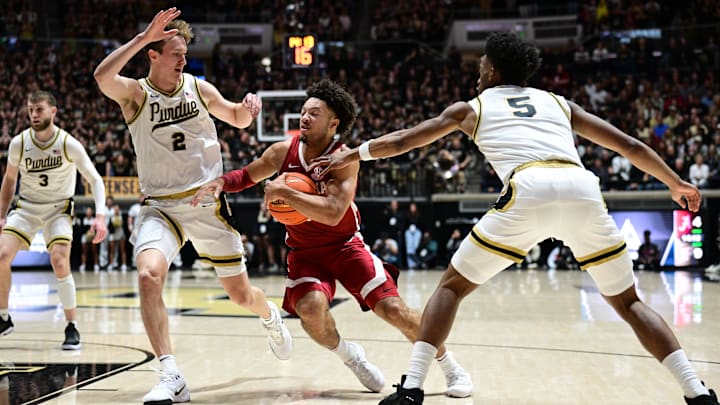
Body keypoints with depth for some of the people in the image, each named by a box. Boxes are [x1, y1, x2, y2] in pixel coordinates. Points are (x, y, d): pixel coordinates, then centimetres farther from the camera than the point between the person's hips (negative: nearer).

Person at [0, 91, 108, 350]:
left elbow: (95, 180, -11)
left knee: (59, 263, -21)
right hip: (26, 207, 3)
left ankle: (72, 327, -5)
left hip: (59, 209, -3)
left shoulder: (69, 144, -16)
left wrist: (100, 216, -24)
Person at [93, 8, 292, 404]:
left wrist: (247, 108, -5)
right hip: (160, 206, -2)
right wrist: (144, 36, -31)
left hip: (207, 203, 2)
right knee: (148, 275, -29)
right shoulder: (135, 94, -6)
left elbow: (238, 120, 18)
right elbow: (102, 76, -29)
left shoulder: (198, 88, 2)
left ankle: (271, 317, 47)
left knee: (240, 293, 9)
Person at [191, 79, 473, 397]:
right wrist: (219, 183, -10)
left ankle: (450, 366, 12)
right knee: (310, 307, -28)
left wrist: (283, 192, -34)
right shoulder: (283, 152, -9)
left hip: (345, 245, -2)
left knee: (393, 308, -12)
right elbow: (246, 176, 10)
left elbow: (333, 213, -36)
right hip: (304, 252, 2)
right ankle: (350, 357, 4)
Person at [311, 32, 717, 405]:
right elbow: (630, 145, 33)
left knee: (452, 286, 14)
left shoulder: (471, 107, 28)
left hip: (529, 192, -3)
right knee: (628, 301, 19)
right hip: (583, 190, 3)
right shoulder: (559, 102, 33)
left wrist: (350, 156, 48)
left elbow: (401, 140, 34)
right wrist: (676, 183, 46)